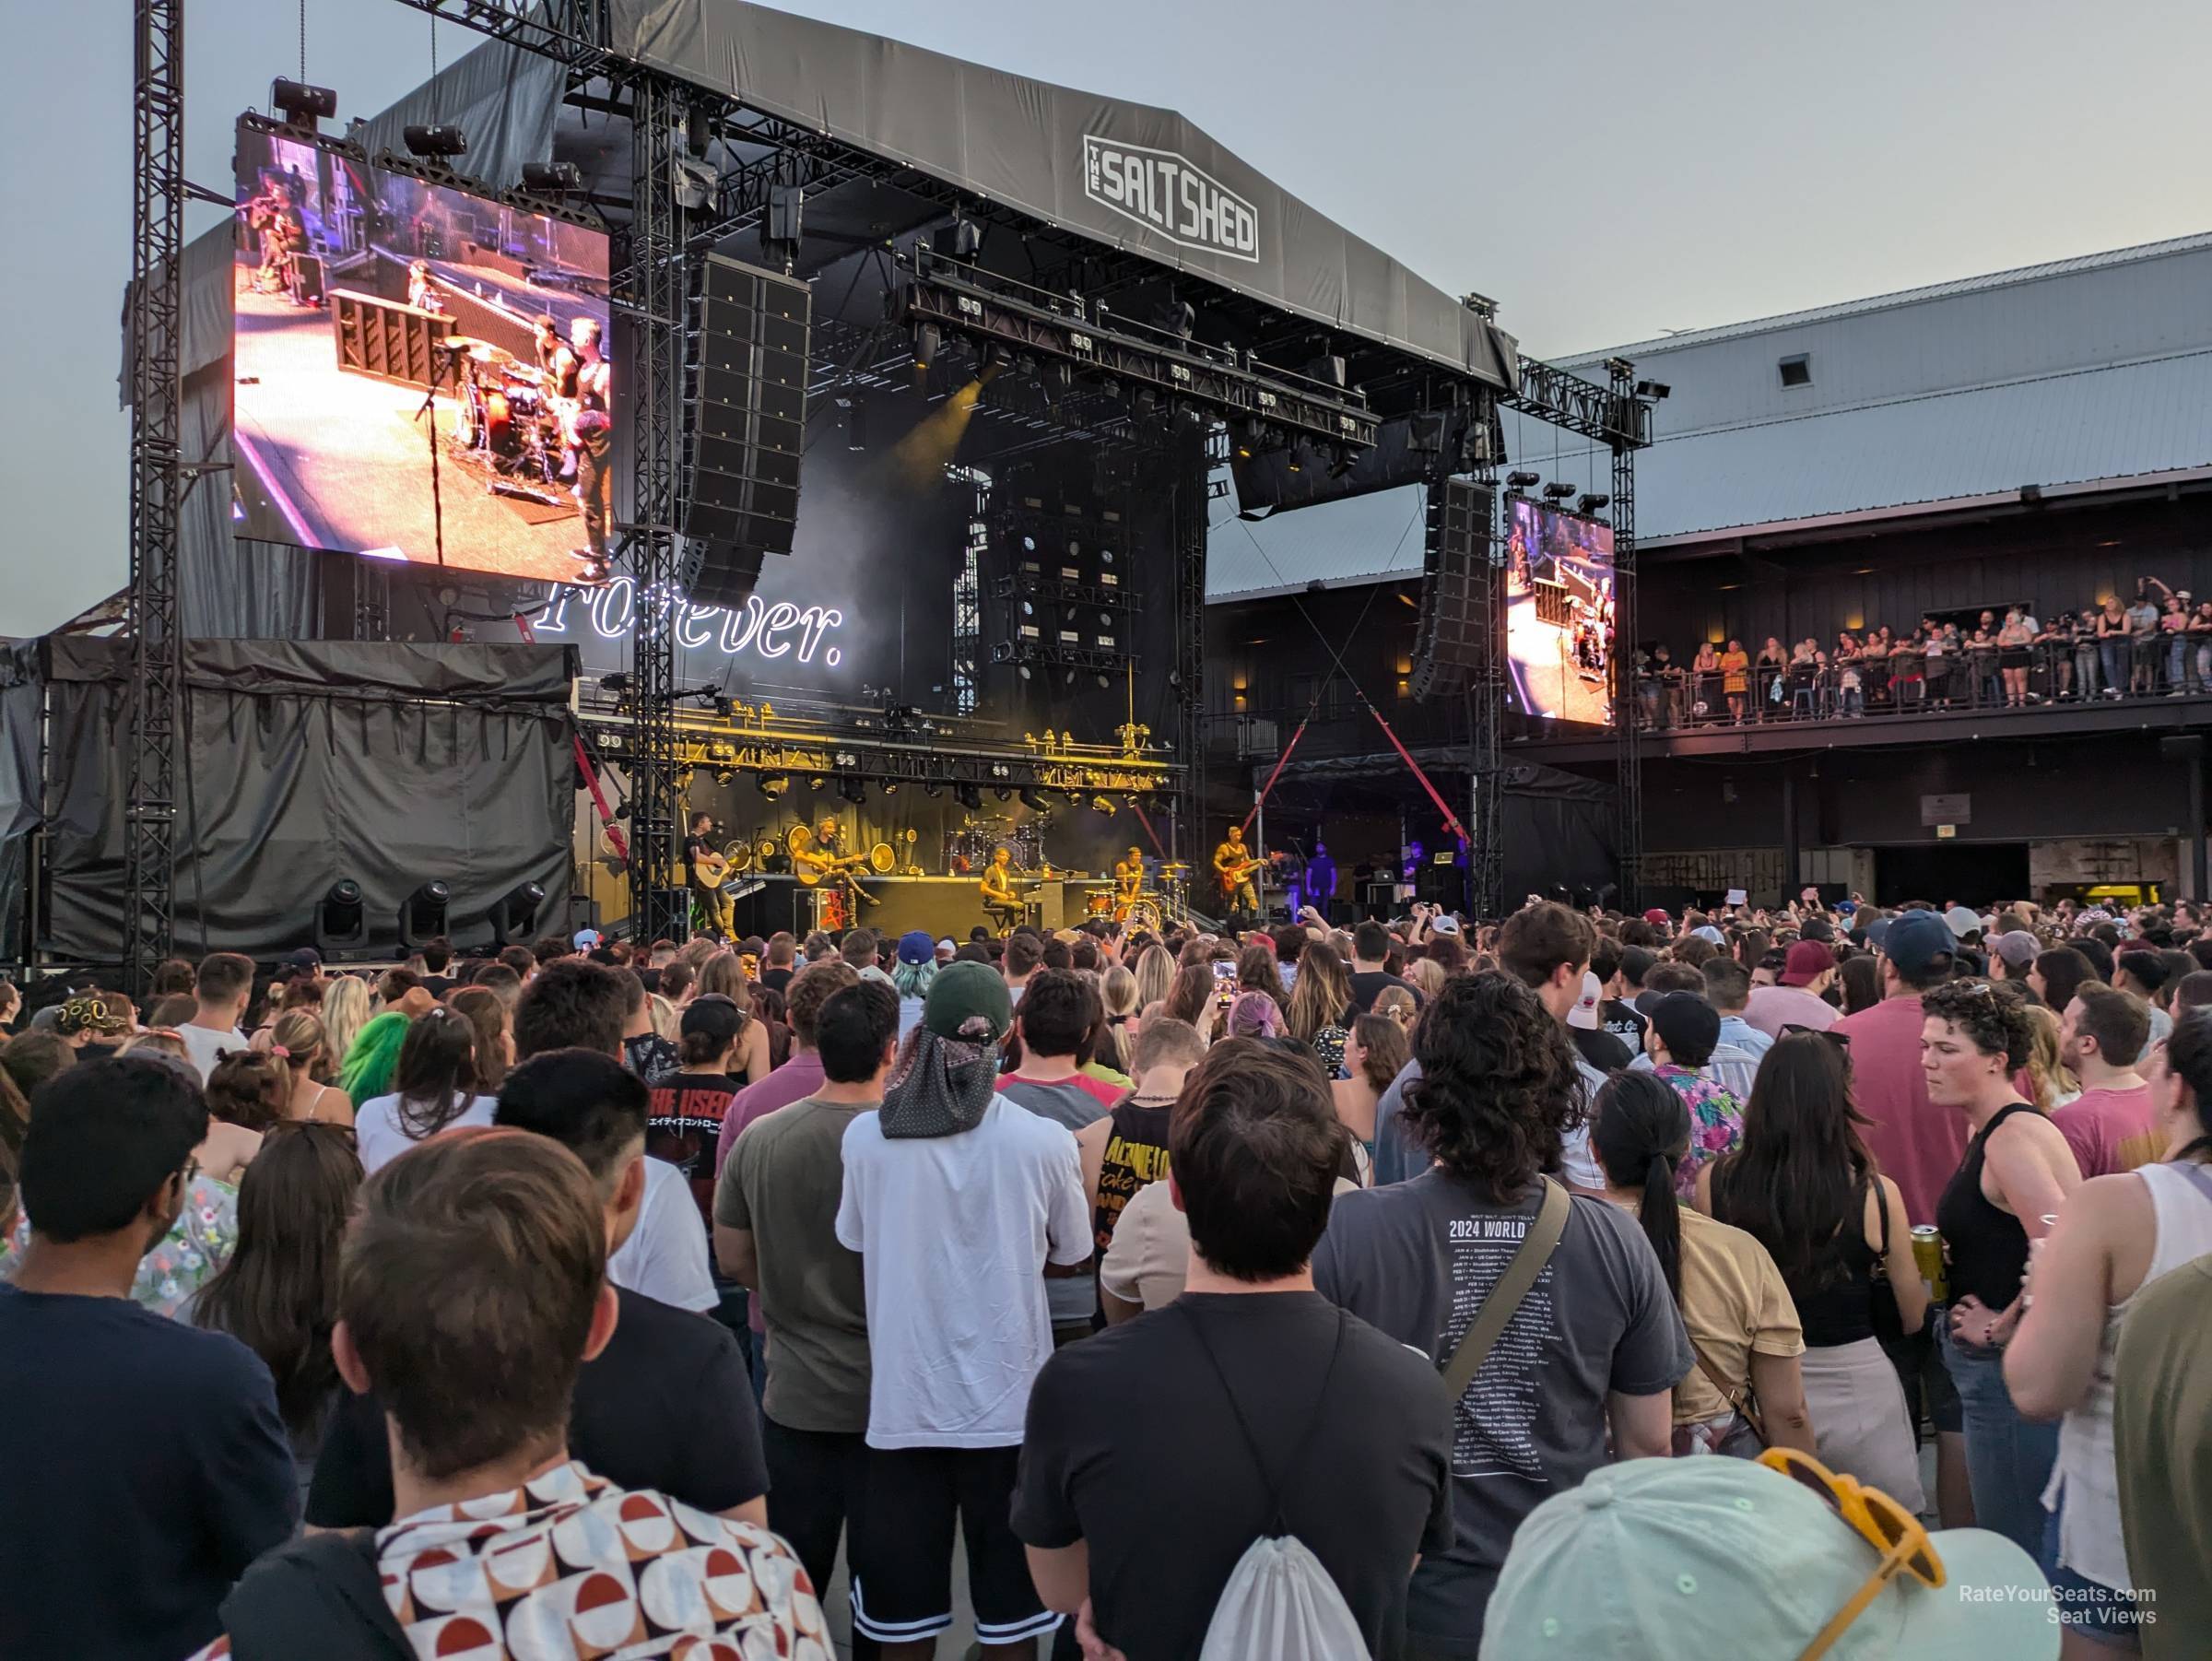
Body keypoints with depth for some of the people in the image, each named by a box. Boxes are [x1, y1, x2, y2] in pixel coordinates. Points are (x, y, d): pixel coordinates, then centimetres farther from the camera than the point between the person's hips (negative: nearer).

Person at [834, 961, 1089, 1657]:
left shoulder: (866, 1136, -12)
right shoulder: (1043, 1140, -14)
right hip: (1009, 1403, -1)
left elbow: (855, 1241, 5)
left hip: (904, 1402, 1)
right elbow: (1070, 1255, 0)